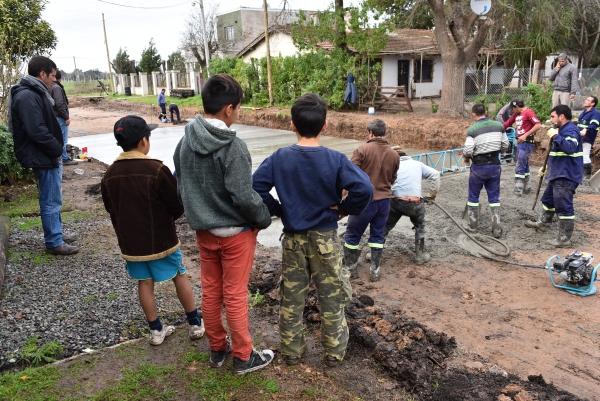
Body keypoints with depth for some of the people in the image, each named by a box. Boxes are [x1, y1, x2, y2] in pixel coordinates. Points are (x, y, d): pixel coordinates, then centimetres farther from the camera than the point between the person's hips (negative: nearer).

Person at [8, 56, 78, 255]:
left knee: (53, 200, 19)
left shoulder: (35, 93, 13)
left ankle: (56, 234, 32)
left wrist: (56, 150, 9)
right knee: (51, 201, -1)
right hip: (43, 158, -10)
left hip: (49, 156, 10)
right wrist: (57, 150, -14)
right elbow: (37, 131, -25)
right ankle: (54, 243, 9)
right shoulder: (27, 96, -19)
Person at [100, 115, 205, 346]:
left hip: (130, 241, 4)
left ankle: (156, 330, 25)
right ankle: (195, 325, 23)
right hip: (161, 239, -4)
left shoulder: (110, 174, -5)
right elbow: (178, 206, -14)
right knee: (180, 277, 13)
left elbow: (110, 209, 7)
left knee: (145, 283, 15)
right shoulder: (156, 169, -21)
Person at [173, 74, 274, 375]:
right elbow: (244, 196, -23)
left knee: (210, 292, 17)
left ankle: (217, 349, 33)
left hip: (203, 230, 7)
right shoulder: (233, 147, -23)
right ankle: (243, 357, 22)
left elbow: (181, 187, 8)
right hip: (235, 233, -6)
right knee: (235, 296, 6)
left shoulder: (185, 141, -1)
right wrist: (264, 218, -6)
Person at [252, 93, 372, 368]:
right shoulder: (335, 160, -15)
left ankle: (291, 351, 31)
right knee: (331, 298, 14)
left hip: (292, 240, 2)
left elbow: (256, 187, -14)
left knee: (291, 298, 16)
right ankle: (334, 352, 28)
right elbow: (364, 189, -25)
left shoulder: (279, 158, -9)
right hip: (325, 240, -1)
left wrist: (276, 210, -1)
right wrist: (344, 209, -8)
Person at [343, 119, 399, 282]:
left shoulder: (362, 149, -13)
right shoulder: (394, 154, 2)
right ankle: (375, 271, 23)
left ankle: (351, 269, 22)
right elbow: (392, 179, 12)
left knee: (352, 235, 11)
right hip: (384, 201, 5)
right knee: (377, 236, 16)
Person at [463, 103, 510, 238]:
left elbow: (468, 151, -19)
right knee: (494, 197, 12)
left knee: (473, 197, 13)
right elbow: (505, 146, 5)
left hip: (479, 167, -4)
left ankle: (472, 226, 20)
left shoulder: (472, 129, -13)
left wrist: (465, 155, 2)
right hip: (495, 166, 4)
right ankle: (497, 228, 11)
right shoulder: (499, 126, 1)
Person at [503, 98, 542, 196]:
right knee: (524, 166, 16)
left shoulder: (528, 112, -11)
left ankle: (518, 190, -3)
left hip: (527, 143, -9)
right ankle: (527, 187, 26)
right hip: (520, 142, 9)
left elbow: (538, 125, -21)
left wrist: (525, 135, -23)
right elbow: (507, 124, 20)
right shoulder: (516, 114, 14)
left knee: (519, 167, -7)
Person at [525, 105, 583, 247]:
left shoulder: (570, 130, -17)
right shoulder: (564, 130, 17)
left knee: (563, 206, -8)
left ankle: (564, 240, -3)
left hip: (566, 176, -11)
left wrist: (556, 136, -30)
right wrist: (548, 168, 29)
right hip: (558, 174, 11)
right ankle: (542, 223, 45)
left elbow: (570, 148, -36)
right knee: (548, 199, 26)